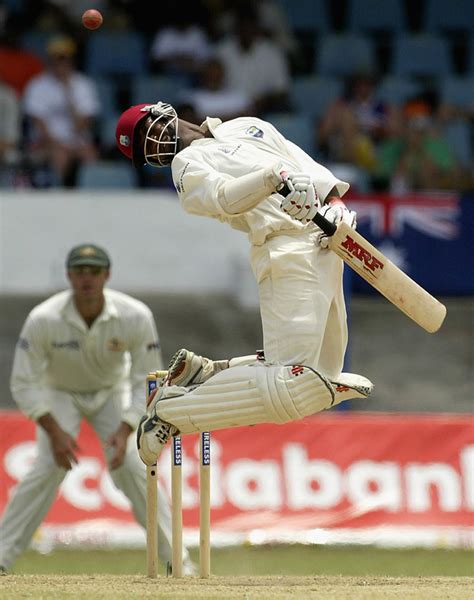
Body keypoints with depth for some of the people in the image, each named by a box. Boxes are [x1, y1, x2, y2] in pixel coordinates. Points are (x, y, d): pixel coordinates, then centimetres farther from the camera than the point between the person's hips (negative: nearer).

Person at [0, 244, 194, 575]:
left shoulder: (136, 317, -28)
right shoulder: (43, 320, -31)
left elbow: (147, 382, -18)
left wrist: (125, 430, -29)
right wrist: (55, 432, -31)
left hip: (112, 392, 1)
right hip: (60, 393, -1)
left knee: (130, 465, -15)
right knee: (50, 466, -21)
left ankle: (174, 556, -4)